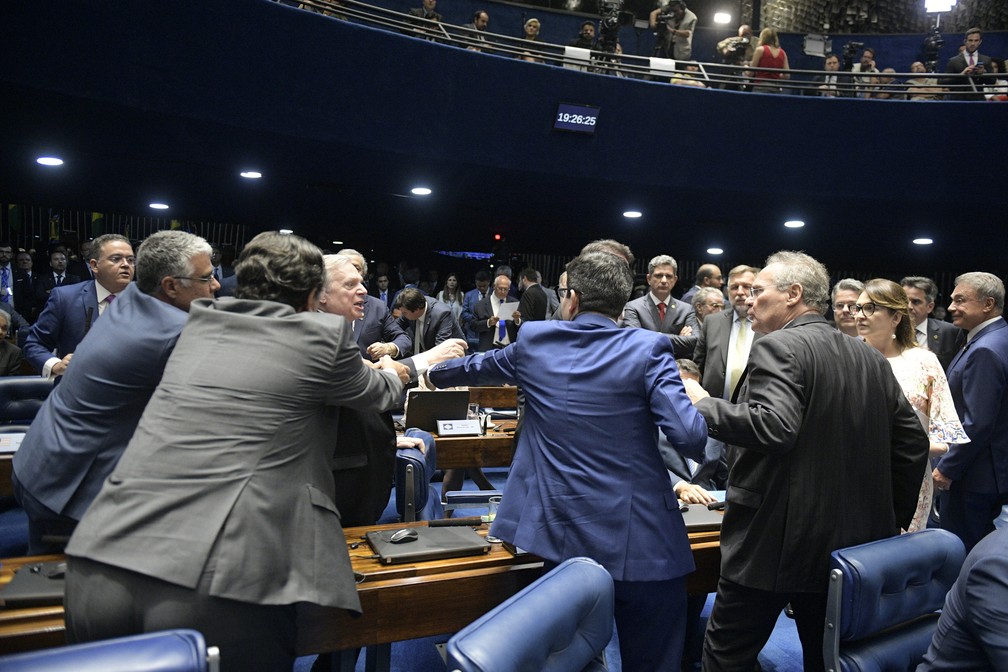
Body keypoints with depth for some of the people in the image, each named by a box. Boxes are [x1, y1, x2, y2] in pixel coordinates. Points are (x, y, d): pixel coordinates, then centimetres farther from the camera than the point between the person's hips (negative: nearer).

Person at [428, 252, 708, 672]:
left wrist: (434, 372, 41)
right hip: (640, 538, -3)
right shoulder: (648, 348, -10)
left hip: (562, 531, 3)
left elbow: (477, 367, 20)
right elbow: (689, 437, -19)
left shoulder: (534, 341, 1)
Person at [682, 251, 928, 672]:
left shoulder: (778, 347, -14)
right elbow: (912, 444, 10)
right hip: (855, 544, 8)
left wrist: (702, 404, -17)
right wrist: (892, 520, 18)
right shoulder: (871, 358, 9)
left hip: (774, 546, -8)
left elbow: (773, 427, -30)